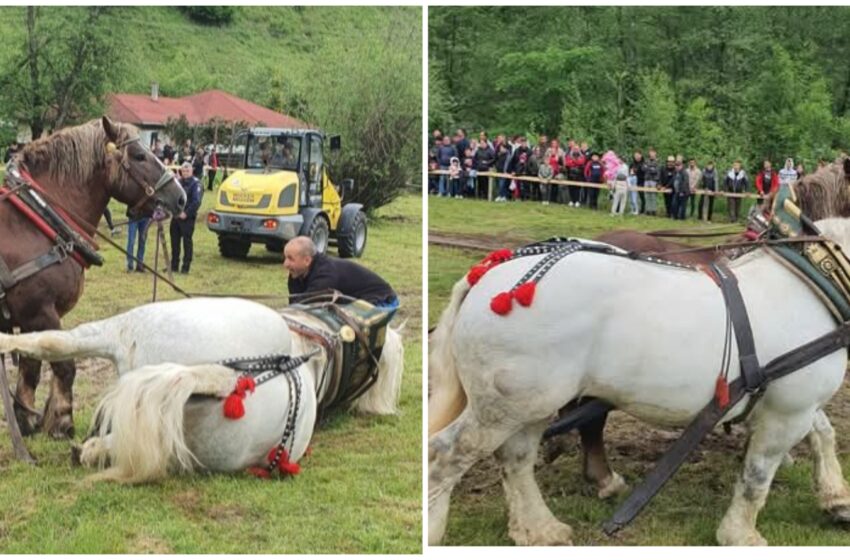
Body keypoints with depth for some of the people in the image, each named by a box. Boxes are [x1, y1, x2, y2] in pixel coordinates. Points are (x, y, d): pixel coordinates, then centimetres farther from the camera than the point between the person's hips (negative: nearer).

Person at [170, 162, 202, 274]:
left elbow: (196, 201, -15)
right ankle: (174, 266, 19)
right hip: (176, 216, 7)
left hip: (187, 218, -7)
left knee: (187, 242, -2)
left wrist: (186, 213, -18)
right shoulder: (178, 181, 14)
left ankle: (186, 267, 3)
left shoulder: (195, 183, -7)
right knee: (174, 241, 10)